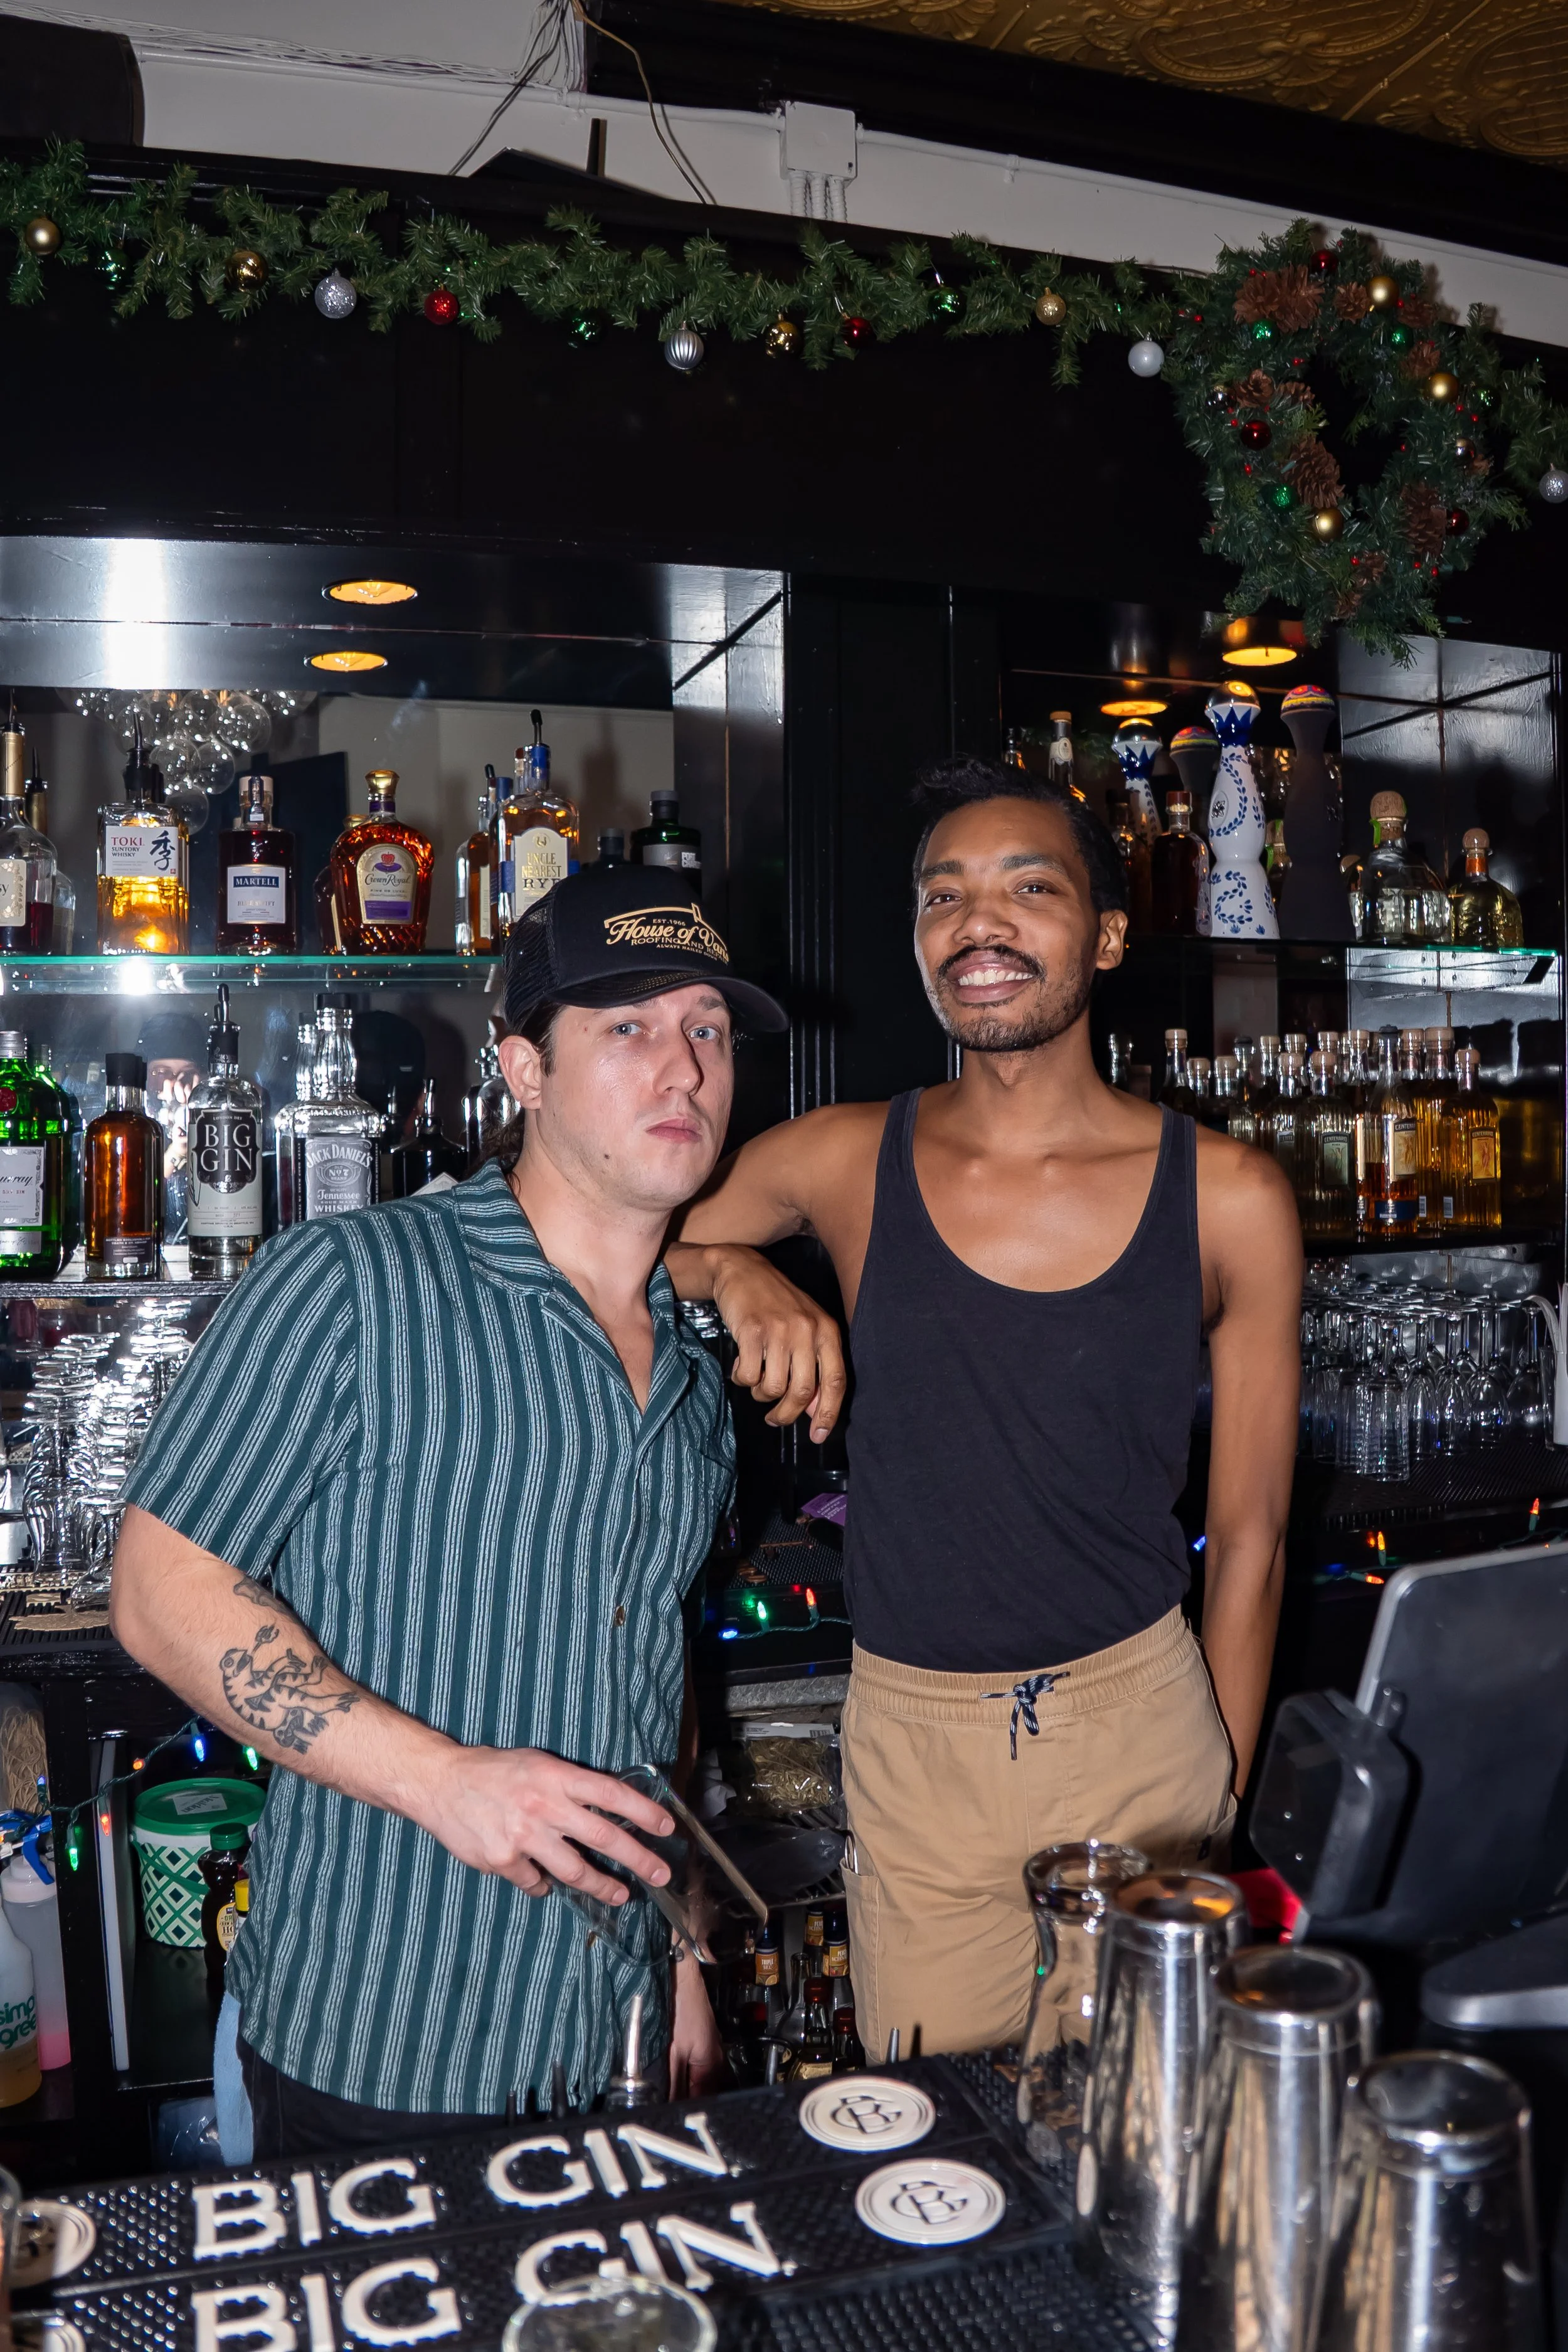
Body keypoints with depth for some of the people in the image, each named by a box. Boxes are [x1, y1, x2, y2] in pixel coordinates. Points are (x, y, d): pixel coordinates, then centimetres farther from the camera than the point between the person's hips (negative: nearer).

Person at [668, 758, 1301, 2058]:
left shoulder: (1230, 1199, -6)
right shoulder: (845, 1161, -4)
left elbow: (1248, 1539, 0)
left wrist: (1225, 1819, 3)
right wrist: (735, 1272, -16)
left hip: (1144, 1720, 0)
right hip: (910, 1734, 1)